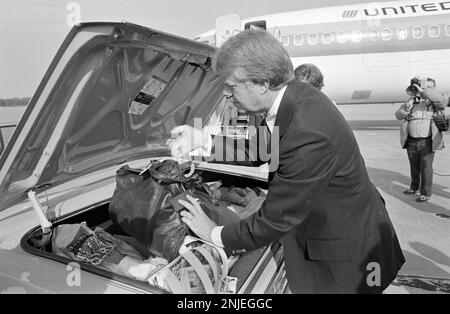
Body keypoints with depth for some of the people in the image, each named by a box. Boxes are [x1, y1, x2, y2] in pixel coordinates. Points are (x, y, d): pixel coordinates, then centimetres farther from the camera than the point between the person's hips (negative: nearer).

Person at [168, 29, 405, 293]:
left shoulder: (308, 136, -36)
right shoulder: (294, 96, -8)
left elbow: (275, 220, -27)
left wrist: (216, 234, -12)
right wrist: (204, 141, -3)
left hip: (350, 253, -8)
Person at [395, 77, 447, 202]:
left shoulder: (434, 102, -3)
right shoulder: (412, 101, 9)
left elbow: (442, 99, -27)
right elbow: (398, 115, 5)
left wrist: (423, 90, -25)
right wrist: (406, 108, -15)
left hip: (427, 142, -4)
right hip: (412, 142, 4)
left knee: (426, 168, 1)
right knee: (414, 167, 19)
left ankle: (426, 193, 13)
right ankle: (414, 187, 37)